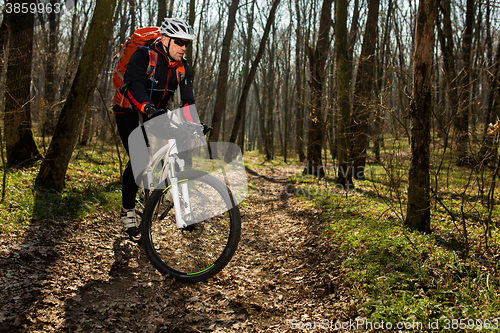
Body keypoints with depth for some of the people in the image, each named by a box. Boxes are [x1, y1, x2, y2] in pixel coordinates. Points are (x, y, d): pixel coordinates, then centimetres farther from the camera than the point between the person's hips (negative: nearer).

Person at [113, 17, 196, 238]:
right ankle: (128, 210, -4)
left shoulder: (183, 68, -5)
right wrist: (148, 108, -58)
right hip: (130, 111, -6)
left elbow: (187, 99, -10)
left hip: (156, 114, 6)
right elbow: (134, 85, -39)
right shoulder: (143, 56, -23)